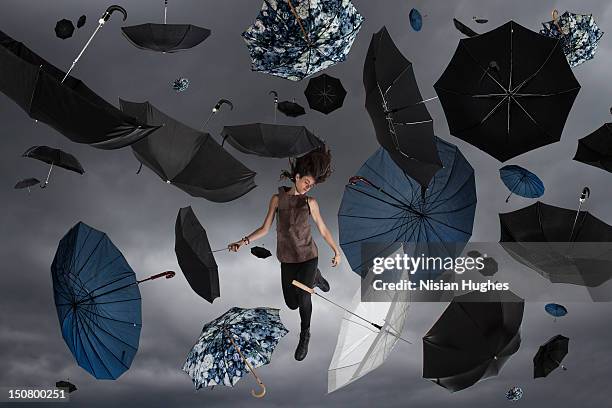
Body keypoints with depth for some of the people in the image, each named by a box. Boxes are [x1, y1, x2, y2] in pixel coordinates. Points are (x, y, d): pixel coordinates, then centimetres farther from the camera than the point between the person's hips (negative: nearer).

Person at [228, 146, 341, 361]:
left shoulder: (310, 203, -3)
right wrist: (244, 242, -12)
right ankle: (315, 278, 41)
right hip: (287, 260, 2)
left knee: (303, 298, -14)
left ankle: (304, 336, 14)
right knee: (292, 304, 9)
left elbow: (323, 230, 6)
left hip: (308, 256, -2)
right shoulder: (277, 199, -2)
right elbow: (265, 228, -1)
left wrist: (336, 251, 10)